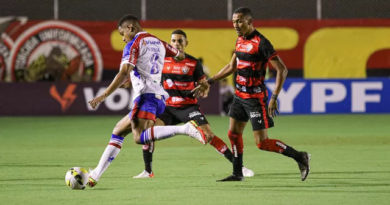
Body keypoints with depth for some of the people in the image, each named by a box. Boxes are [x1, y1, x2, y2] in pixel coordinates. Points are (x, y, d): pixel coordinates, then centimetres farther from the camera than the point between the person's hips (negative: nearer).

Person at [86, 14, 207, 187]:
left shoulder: (134, 44, -3)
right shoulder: (158, 42, 20)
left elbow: (124, 74, -14)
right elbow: (179, 55, 39)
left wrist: (104, 95, -15)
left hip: (146, 95, -10)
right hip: (158, 95, 10)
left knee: (140, 137, -27)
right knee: (118, 132, 15)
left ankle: (186, 129, -35)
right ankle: (96, 174, 11)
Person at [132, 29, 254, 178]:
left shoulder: (194, 64, -3)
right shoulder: (163, 61, 4)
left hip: (189, 107, -2)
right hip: (169, 108, 2)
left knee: (209, 135, -15)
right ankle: (148, 171, -5)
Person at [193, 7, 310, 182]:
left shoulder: (261, 43, -19)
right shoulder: (240, 40, 8)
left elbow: (282, 69, -21)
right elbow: (231, 67, 22)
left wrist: (274, 98, -24)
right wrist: (208, 82, 21)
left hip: (256, 98, -9)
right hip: (239, 95, 9)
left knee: (262, 143, -9)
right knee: (233, 133, 9)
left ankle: (300, 157, 4)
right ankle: (237, 174, 19)